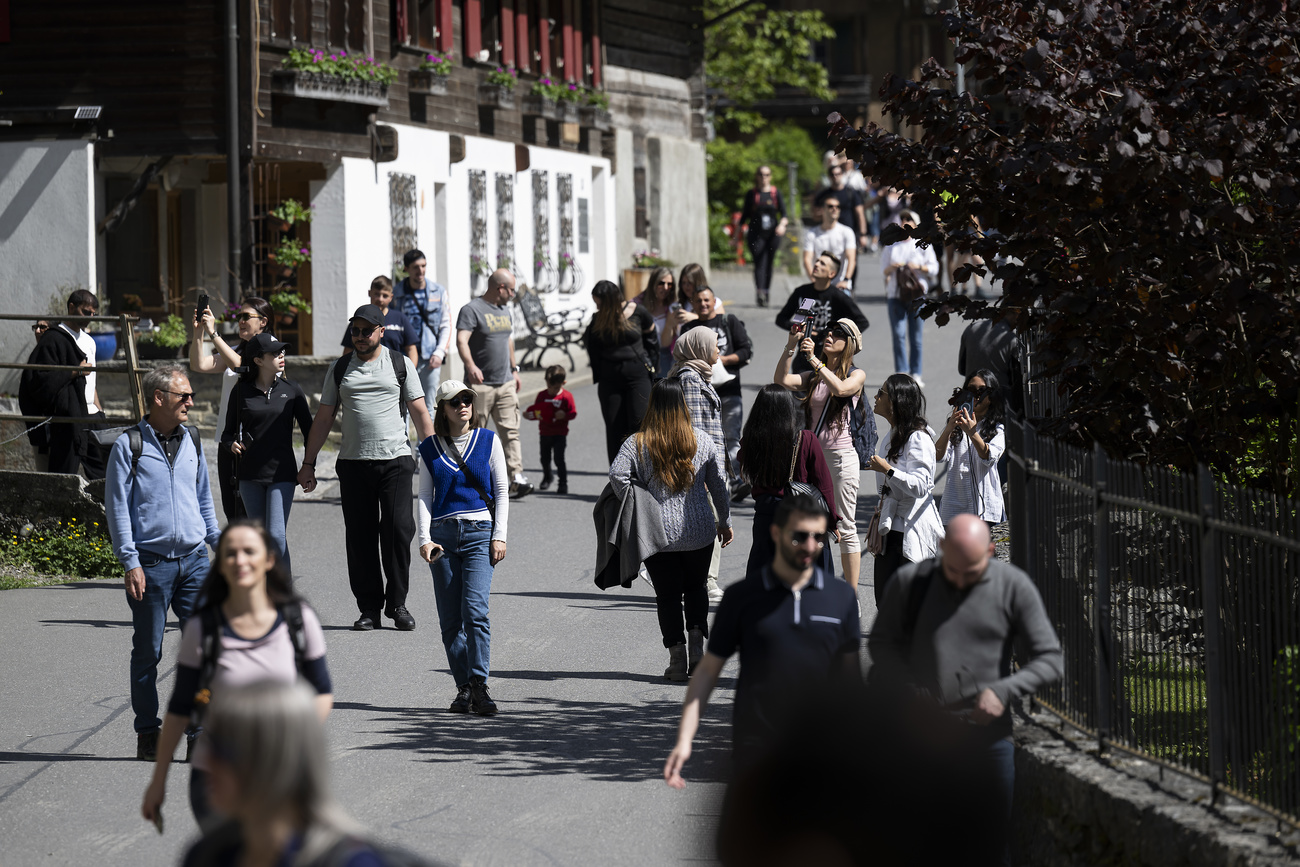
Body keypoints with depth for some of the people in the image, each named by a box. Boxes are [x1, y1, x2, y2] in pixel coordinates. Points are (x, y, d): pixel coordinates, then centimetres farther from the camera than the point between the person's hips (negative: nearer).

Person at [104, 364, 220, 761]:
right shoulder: (129, 446, -4)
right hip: (150, 562, -4)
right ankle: (148, 734, 13)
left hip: (193, 560, 4)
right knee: (148, 651, 3)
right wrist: (130, 562, -11)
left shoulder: (191, 441, 12)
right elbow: (117, 508, -5)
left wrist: (217, 542, 20)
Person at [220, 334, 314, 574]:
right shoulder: (241, 392, 3)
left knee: (276, 535, -13)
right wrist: (232, 444, -11)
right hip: (250, 475, 2)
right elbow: (228, 431, 11)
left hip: (282, 474, -2)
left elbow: (309, 431, 9)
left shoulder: (291, 390, 3)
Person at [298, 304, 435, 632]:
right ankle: (370, 608, 8)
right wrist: (308, 464, 10)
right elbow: (323, 418, 15)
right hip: (353, 463, 2)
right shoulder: (339, 369, 13)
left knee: (398, 530, -11)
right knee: (360, 538, 1)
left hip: (395, 460, -2)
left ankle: (397, 603, 0)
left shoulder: (401, 364, 8)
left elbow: (420, 412, 8)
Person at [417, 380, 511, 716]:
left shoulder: (488, 441, 6)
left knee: (474, 609, -17)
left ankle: (479, 685, -17)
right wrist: (425, 539, -3)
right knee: (450, 619, 1)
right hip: (443, 533, 2)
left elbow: (502, 491, 7)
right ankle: (464, 688, 6)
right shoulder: (430, 448, 10)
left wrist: (499, 536, -1)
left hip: (479, 533, -2)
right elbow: (424, 496, 10)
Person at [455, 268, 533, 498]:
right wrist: (470, 366, -37)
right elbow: (461, 340, -22)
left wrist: (514, 369, 28)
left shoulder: (504, 311, 17)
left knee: (510, 430, -5)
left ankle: (516, 477, -12)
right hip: (480, 385, -6)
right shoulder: (472, 310, -9)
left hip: (506, 384, 6)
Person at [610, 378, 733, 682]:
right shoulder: (702, 440, -1)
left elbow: (617, 474, -21)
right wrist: (725, 521, 15)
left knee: (667, 595, 8)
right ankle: (697, 641, 5)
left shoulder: (638, 444, -7)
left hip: (658, 532, -2)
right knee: (696, 588, 20)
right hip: (699, 531, 2)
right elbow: (719, 484, 4)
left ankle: (677, 658, 6)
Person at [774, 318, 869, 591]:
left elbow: (840, 388, -21)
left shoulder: (857, 375, 0)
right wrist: (791, 345, -11)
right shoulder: (814, 378, 13)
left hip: (841, 457, -5)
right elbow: (781, 379, -2)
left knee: (845, 527, -1)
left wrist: (813, 358, -23)